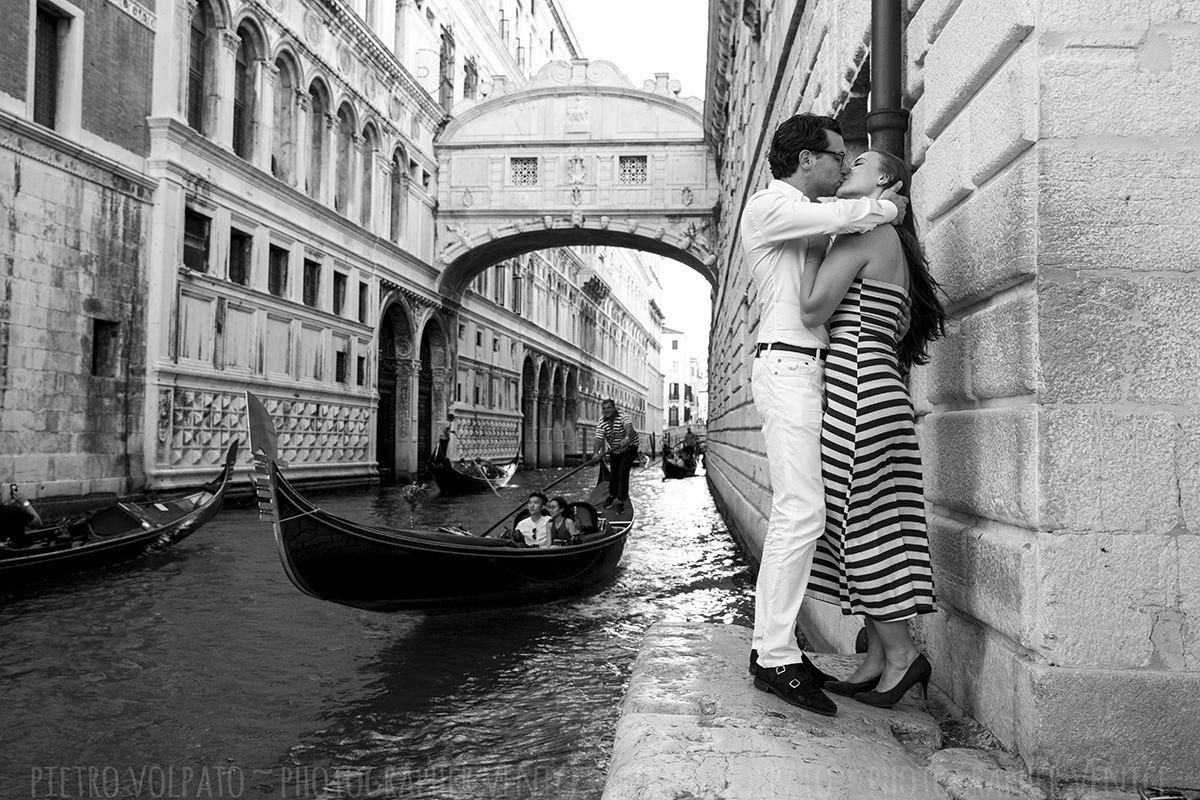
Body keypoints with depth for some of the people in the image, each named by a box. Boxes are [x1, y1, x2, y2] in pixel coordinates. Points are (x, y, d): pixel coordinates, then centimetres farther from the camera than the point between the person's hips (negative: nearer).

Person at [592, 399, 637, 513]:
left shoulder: (622, 416, -23)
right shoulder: (601, 422, -13)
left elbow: (629, 427, -43)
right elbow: (599, 438, -24)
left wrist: (627, 438, -64)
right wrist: (597, 452, -41)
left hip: (629, 448, -4)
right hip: (614, 451, 4)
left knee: (623, 473, -12)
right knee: (613, 473, 11)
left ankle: (621, 501, -4)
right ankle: (611, 495, 38)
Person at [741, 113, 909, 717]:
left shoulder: (803, 215, 26)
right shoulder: (771, 205, -3)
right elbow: (843, 217, -16)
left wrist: (880, 205, 12)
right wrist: (890, 206, 2)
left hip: (809, 371, 10)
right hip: (787, 365, -9)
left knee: (793, 514, 5)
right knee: (801, 512, -15)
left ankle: (771, 644, 10)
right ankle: (775, 658, -12)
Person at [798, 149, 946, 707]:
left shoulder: (864, 232, -7)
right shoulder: (892, 246, 23)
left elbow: (812, 311, -14)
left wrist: (814, 240, -4)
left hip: (857, 389, -10)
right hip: (875, 387, 10)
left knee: (864, 526, -4)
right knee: (871, 529, 9)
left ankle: (902, 652, 5)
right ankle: (878, 658, 14)